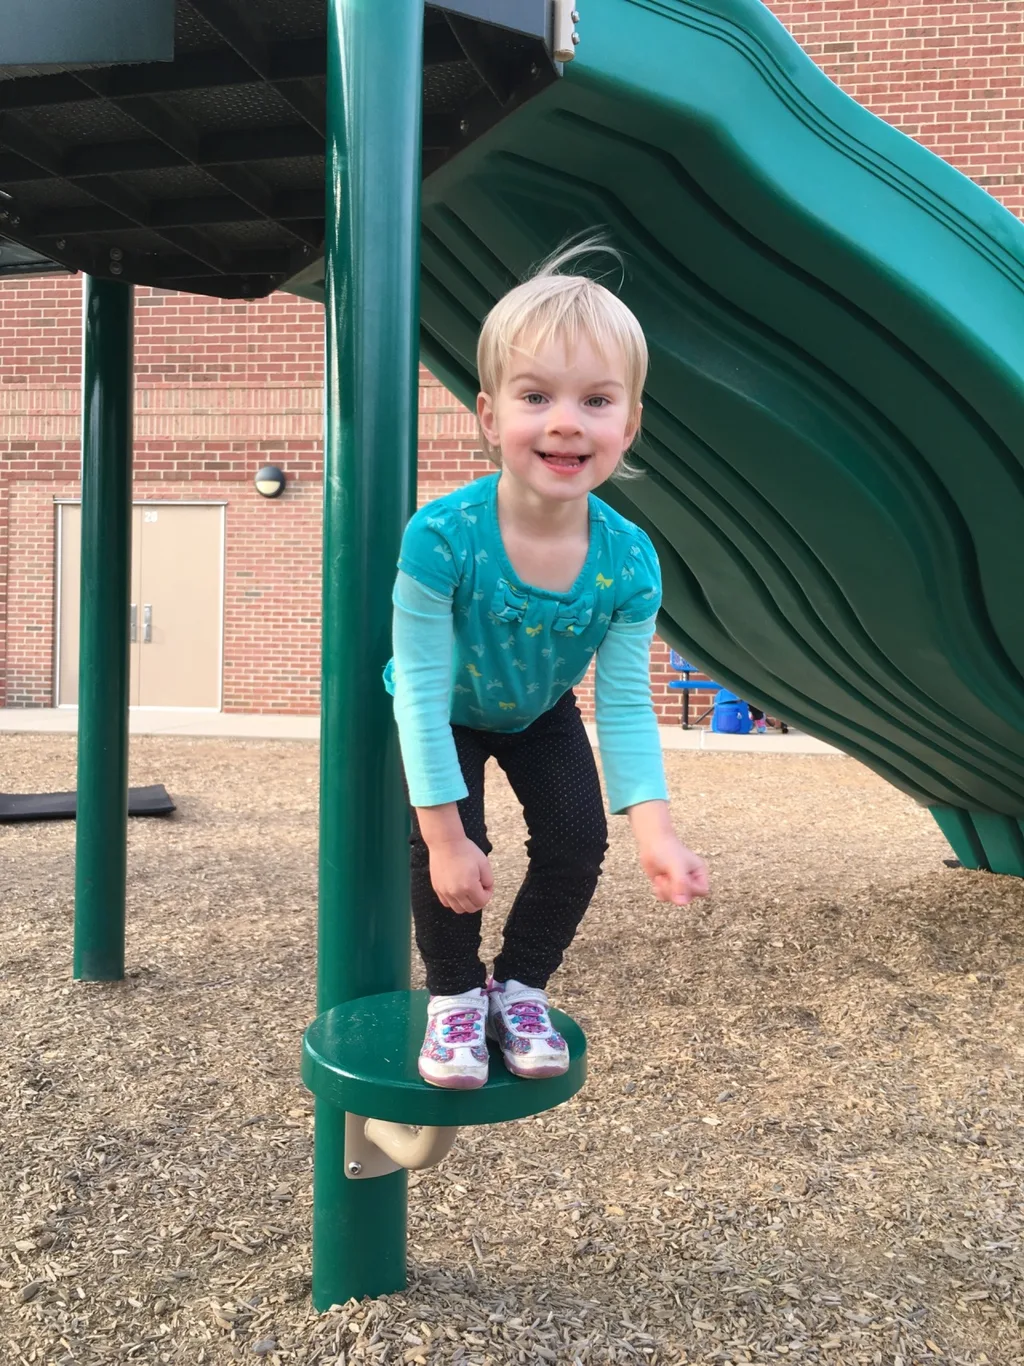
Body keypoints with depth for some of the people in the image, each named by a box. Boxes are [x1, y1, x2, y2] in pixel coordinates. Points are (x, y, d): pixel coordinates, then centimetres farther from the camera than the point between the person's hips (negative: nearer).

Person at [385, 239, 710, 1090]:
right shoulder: (442, 538, -39)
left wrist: (653, 828, -34)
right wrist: (445, 834, -30)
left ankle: (521, 986, 17)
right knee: (442, 845, -20)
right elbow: (423, 697, -33)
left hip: (542, 715, 3)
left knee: (577, 841, -9)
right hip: (444, 716, -3)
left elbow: (626, 708, -22)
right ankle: (455, 995, 8)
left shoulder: (629, 561, -29)